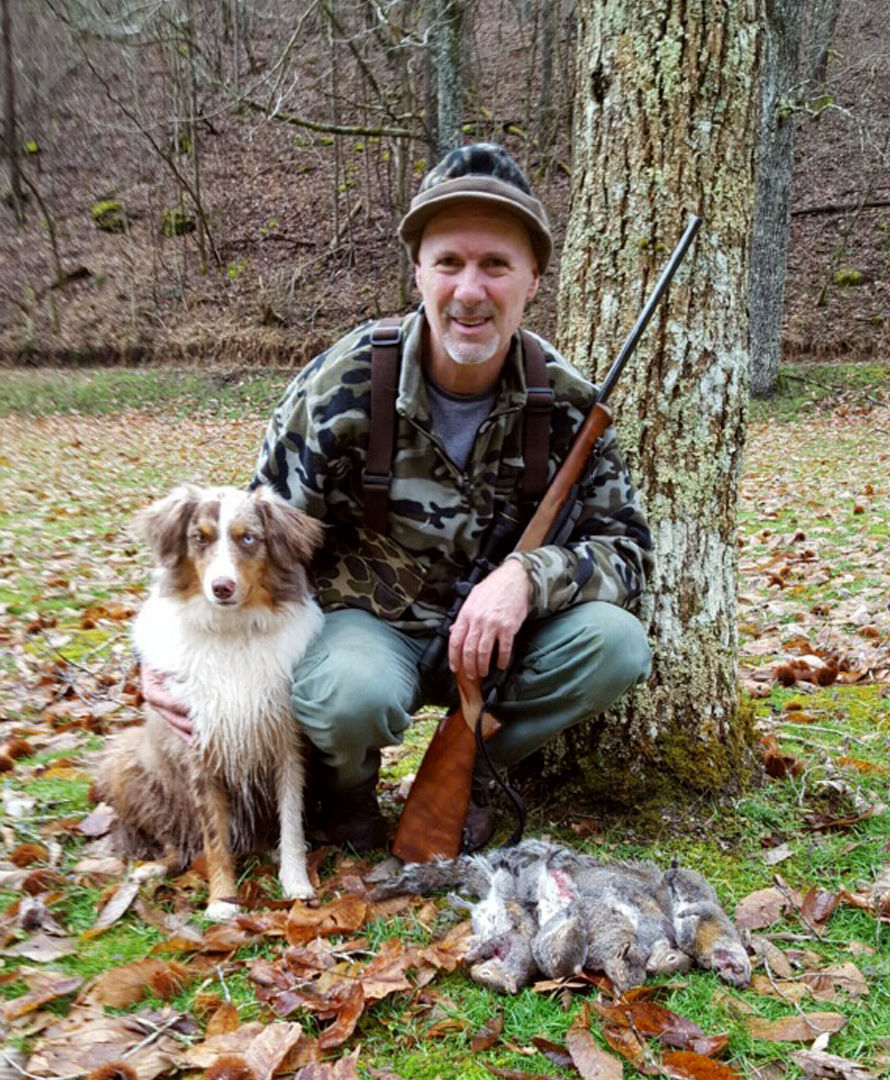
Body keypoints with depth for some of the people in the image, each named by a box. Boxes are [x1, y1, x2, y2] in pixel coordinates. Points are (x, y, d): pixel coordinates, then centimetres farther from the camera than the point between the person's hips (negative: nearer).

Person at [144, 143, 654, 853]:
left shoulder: (567, 402, -10)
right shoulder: (344, 388, -17)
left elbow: (628, 549, -8)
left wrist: (528, 575, -30)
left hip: (499, 633, 3)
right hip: (364, 624, -3)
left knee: (617, 644, -24)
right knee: (353, 692, -37)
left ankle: (471, 765, 3)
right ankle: (348, 782, 2)